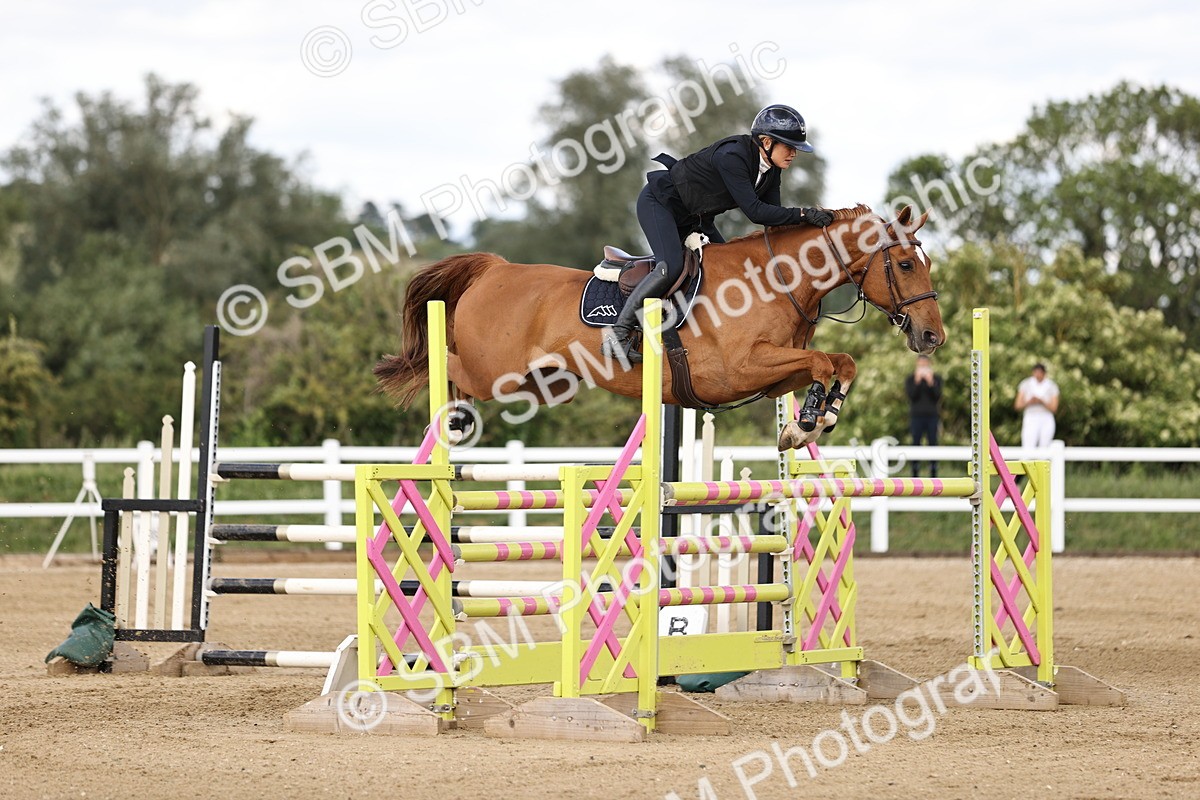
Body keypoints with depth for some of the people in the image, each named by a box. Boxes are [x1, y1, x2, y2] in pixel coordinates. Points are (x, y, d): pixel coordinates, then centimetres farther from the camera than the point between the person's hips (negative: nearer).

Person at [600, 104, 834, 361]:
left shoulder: (770, 168, -5)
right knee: (671, 267, -28)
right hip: (659, 202, -10)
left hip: (694, 218, 10)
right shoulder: (732, 156, -32)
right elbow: (754, 212, -36)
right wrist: (804, 215, -37)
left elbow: (774, 218, -1)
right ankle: (619, 331, -21)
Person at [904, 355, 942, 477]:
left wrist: (931, 383, -16)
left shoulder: (936, 379, 6)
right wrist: (917, 382, -17)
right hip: (916, 416, 0)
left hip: (932, 416, 0)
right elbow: (911, 395, -8)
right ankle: (915, 473, 1)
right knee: (916, 444, -2)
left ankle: (933, 474, 0)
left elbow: (937, 397, -4)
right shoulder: (910, 380, 6)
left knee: (932, 443, -2)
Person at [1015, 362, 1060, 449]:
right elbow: (1018, 406, 0)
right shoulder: (1025, 385, 1)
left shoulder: (1052, 386, 1)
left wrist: (1042, 402, -21)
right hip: (1030, 421, -1)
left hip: (1046, 422, 1)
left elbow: (1054, 408, -3)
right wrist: (1029, 402, -20)